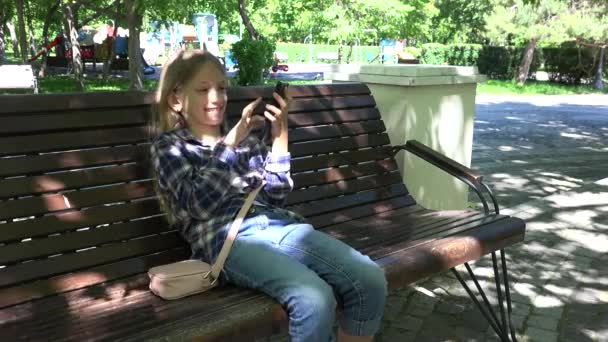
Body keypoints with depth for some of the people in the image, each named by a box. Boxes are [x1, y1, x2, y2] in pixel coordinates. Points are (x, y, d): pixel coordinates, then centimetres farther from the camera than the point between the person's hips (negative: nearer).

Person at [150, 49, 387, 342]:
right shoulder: (169, 145, 11)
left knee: (371, 280, -16)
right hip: (226, 239, -5)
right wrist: (230, 143, -7)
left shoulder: (244, 136, 24)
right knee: (315, 298, -32)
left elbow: (275, 195, 15)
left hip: (276, 224, 5)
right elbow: (200, 204, -6)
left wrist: (279, 137, 6)